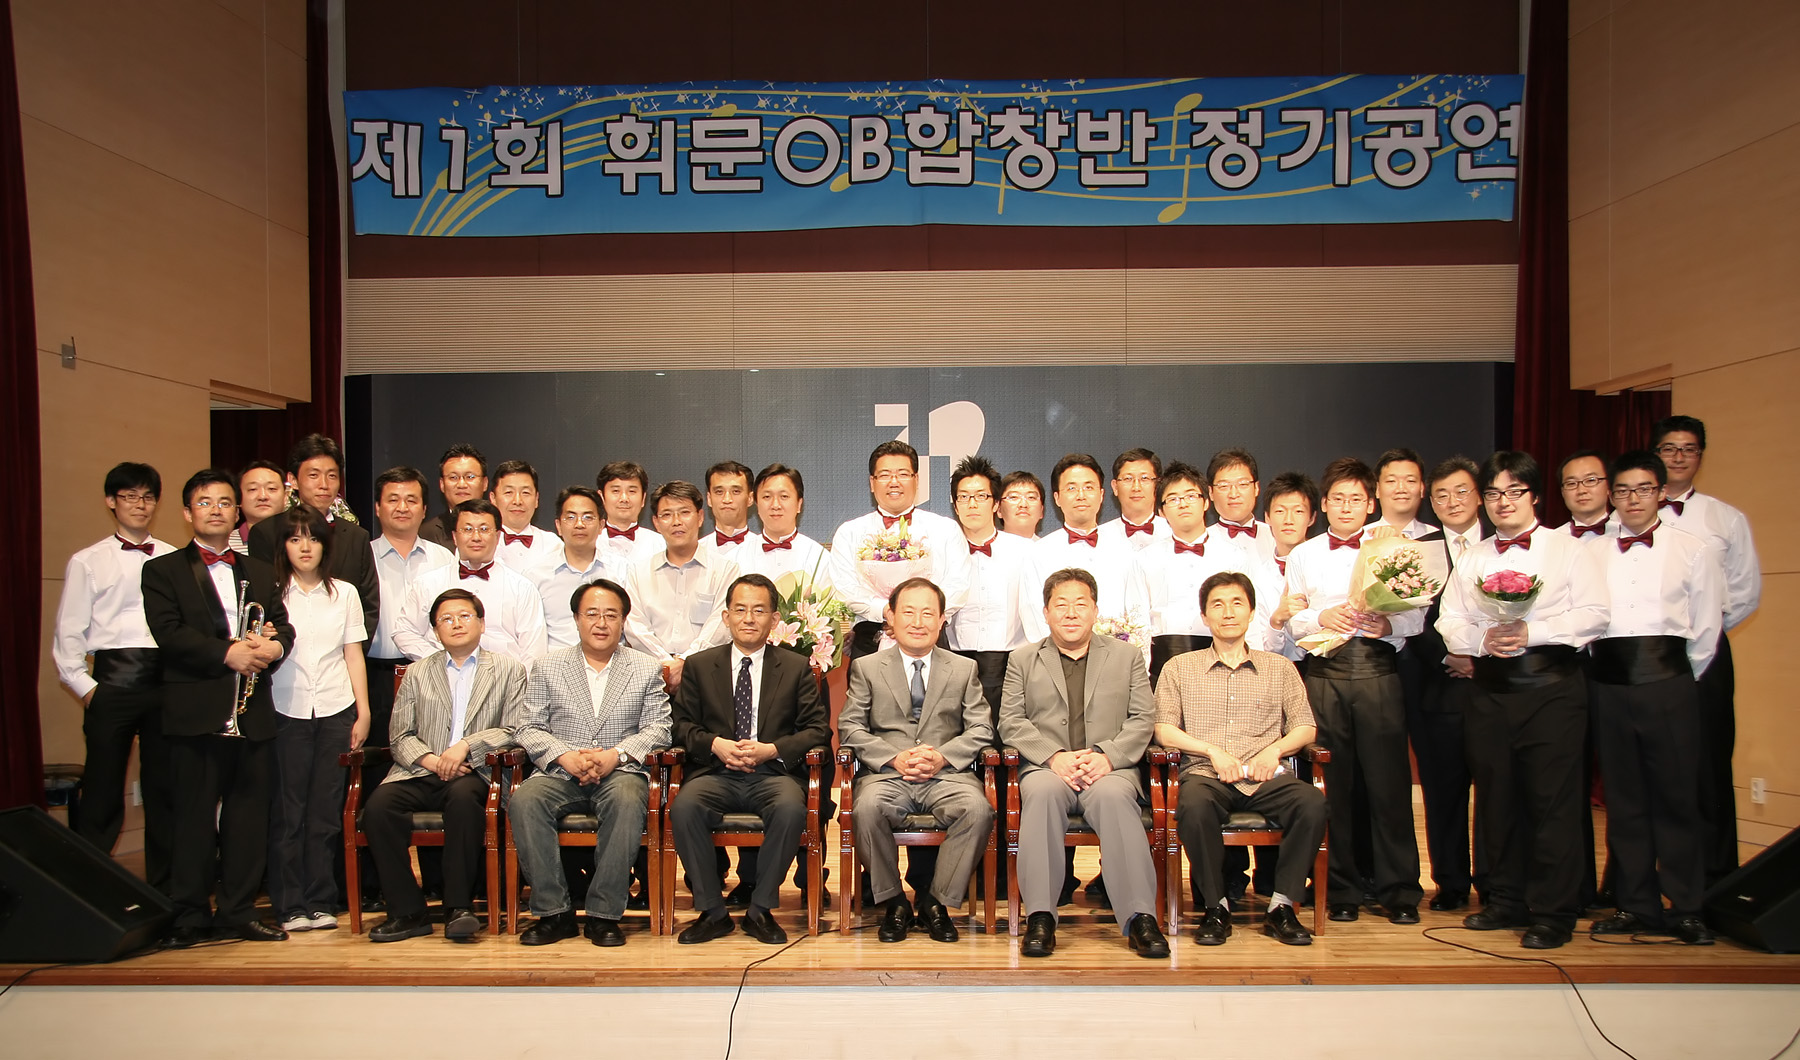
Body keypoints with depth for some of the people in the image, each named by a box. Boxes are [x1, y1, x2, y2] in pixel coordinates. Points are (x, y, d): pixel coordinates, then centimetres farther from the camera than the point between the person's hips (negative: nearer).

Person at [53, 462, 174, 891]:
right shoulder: (88, 562, 5)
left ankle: (163, 890, 16)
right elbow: (68, 634, 4)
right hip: (113, 682, -2)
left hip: (165, 682, 2)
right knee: (103, 792, 1)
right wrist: (84, 687, -2)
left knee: (165, 791, 7)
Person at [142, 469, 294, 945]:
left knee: (249, 812, 7)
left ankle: (239, 912, 16)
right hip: (196, 711, -4)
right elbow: (169, 633, -8)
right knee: (194, 816, 0)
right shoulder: (163, 570, 5)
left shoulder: (260, 571, 20)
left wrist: (274, 644, -12)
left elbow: (283, 624, 12)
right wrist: (228, 652, -19)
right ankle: (190, 916, 11)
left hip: (253, 712, 4)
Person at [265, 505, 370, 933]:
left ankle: (320, 902, 12)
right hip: (287, 711, -1)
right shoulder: (271, 593, 5)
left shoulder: (344, 593, 10)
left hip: (336, 710, 1)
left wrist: (363, 713, 5)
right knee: (288, 811, -1)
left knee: (326, 811, 3)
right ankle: (289, 906, 8)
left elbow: (354, 656, 10)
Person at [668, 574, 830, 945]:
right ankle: (712, 912, -14)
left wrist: (772, 750, -11)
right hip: (716, 773, 1)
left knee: (791, 809, -34)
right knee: (683, 808, -31)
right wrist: (715, 745, -10)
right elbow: (683, 724, 11)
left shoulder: (797, 668, 11)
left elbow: (818, 729, 5)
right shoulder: (699, 665, 14)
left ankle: (760, 910, -15)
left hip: (774, 773, -1)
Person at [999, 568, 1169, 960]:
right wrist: (1055, 756, -10)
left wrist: (1107, 756, -10)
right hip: (1046, 768, 0)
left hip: (1109, 768, 0)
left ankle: (1140, 917, -32)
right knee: (1042, 792, -35)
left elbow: (1142, 721, 9)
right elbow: (1011, 721, 7)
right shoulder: (1023, 659, 17)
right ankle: (1040, 917, -31)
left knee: (1113, 796, -35)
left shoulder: (1126, 655, 18)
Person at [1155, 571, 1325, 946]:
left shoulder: (1279, 669, 20)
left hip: (1265, 776, 2)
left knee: (1312, 802, -31)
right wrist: (1212, 750, -8)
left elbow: (1305, 728, 14)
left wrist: (1274, 749, -7)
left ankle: (1282, 906, -15)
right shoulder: (1179, 668, 15)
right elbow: (1164, 730, 7)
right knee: (1194, 806, -37)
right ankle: (1216, 907, -16)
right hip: (1205, 774, -1)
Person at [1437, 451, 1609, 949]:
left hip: (1552, 685, -4)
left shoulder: (1568, 550, 5)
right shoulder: (1470, 559, 17)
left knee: (1553, 800, -4)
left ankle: (1552, 913, 4)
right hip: (1491, 688, 4)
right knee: (1495, 799, 7)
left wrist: (1530, 632, -16)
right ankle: (1506, 901, 19)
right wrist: (1483, 639, -11)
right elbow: (1449, 623, 9)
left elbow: (1594, 616, -6)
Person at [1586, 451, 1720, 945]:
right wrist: (1595, 665, 1)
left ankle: (1685, 909, 9)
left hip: (1667, 680, -2)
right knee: (1623, 798, 6)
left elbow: (1707, 625, 6)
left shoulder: (1692, 550, 6)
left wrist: (1680, 679, 5)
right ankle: (1636, 905, 14)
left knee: (1676, 794, 0)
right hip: (1608, 681, 2)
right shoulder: (1592, 552, 10)